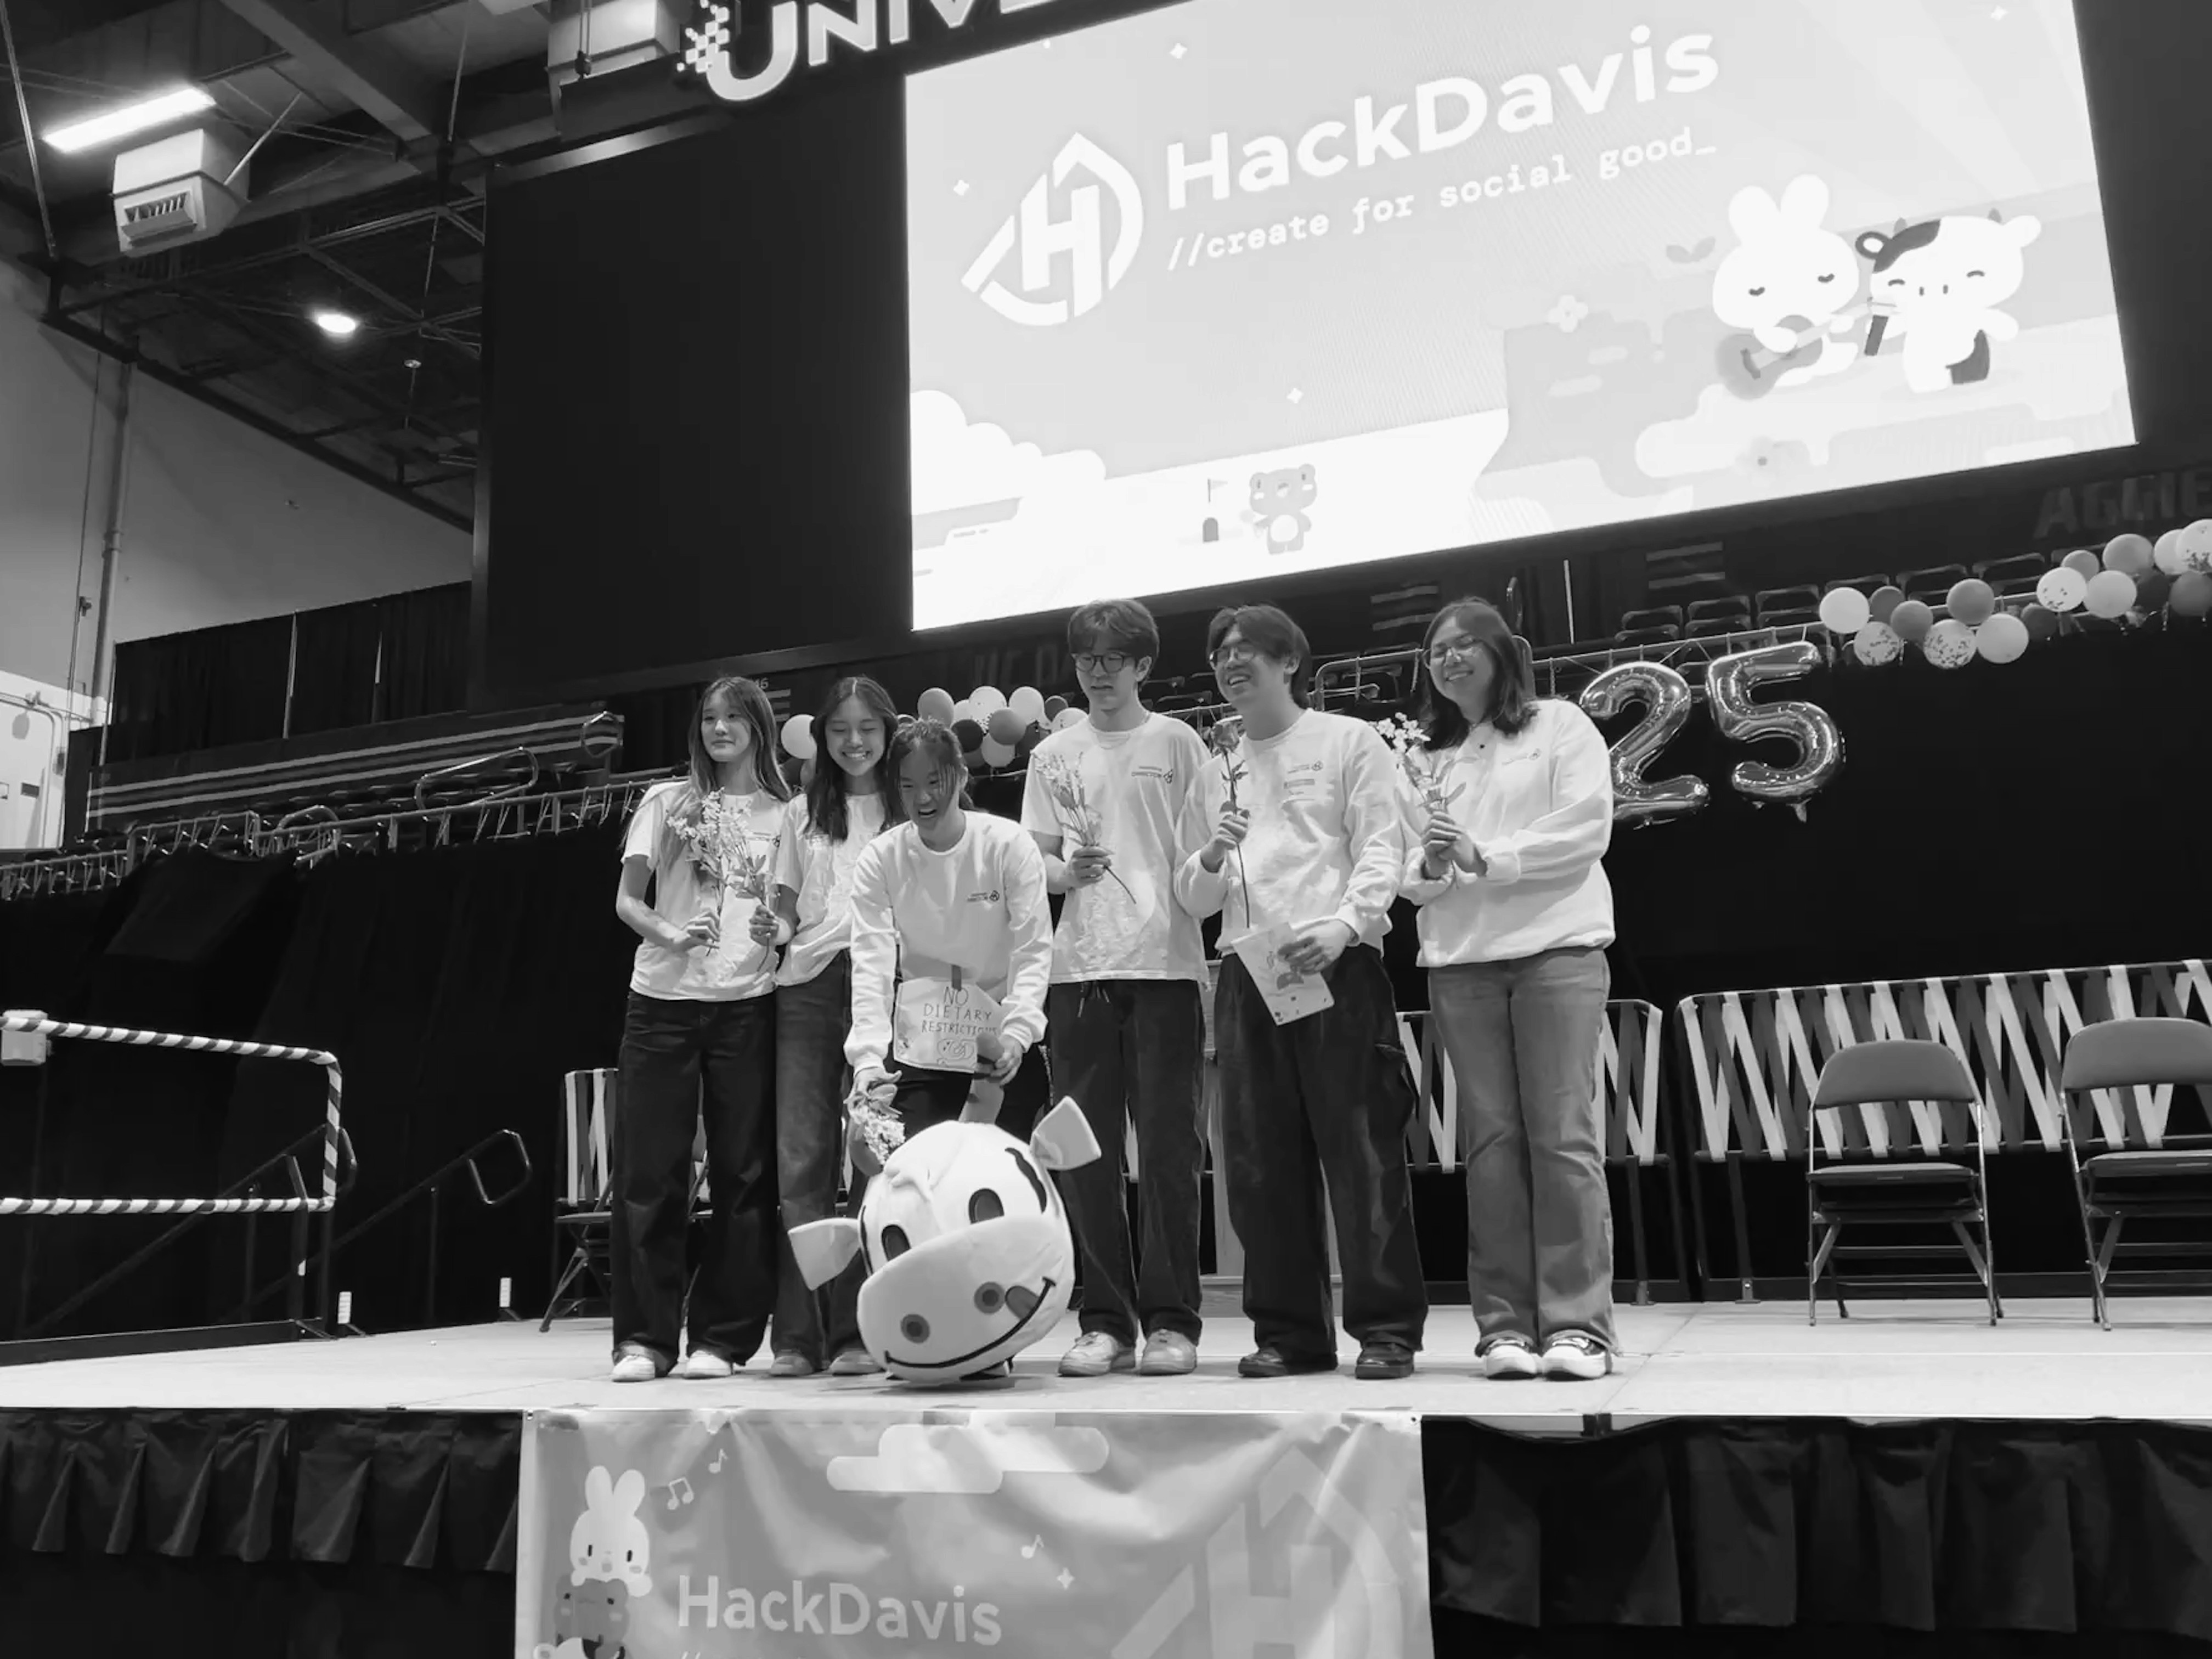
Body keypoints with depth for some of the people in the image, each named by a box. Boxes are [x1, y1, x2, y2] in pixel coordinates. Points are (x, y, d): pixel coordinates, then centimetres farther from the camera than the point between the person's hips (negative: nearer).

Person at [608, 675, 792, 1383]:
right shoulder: (668, 802, 11)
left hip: (747, 1002, 0)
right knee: (648, 1171, -1)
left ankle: (721, 1337, 9)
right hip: (663, 999, 0)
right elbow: (627, 900, 5)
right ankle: (643, 1338, 8)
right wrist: (668, 933, -14)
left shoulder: (785, 815, 10)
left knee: (743, 1172, 0)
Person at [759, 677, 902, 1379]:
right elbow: (789, 905, 18)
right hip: (808, 985, 2)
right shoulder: (802, 813, 18)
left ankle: (859, 1331, 1)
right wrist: (776, 928, -4)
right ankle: (797, 1333, 2)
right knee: (800, 1158, -3)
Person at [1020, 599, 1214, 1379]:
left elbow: (1205, 857, 4)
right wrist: (1070, 873, -10)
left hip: (1166, 964, -2)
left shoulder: (1176, 743, 6)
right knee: (1087, 1152, 4)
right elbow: (1035, 862, 12)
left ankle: (1171, 1320, 8)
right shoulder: (1055, 754, 13)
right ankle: (1105, 1321, 13)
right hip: (1079, 968, 3)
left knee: (1168, 1146, -1)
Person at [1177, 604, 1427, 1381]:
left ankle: (1386, 1326, 3)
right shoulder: (1217, 772, 21)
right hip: (1246, 971, 5)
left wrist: (1341, 925, -19)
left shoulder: (1348, 741, 9)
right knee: (1262, 1162, 4)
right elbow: (1195, 901, 17)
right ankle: (1287, 1329, 13)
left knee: (1361, 1150, -5)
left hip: (1335, 965, -4)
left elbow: (1382, 850, -2)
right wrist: (1211, 859, -5)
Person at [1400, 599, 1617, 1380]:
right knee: (1492, 1140, 1)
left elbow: (1587, 827, -4)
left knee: (1563, 1134, -7)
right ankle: (1506, 1325, 5)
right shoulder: (1431, 755, 19)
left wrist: (1485, 858, -12)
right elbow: (1410, 867, 15)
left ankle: (1577, 1326, -4)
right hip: (1459, 959, 3)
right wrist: (1429, 867, -9)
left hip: (1557, 948, -3)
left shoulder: (1560, 726, 8)